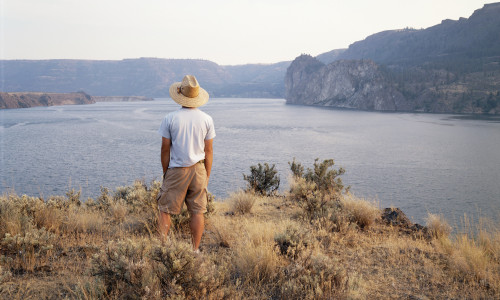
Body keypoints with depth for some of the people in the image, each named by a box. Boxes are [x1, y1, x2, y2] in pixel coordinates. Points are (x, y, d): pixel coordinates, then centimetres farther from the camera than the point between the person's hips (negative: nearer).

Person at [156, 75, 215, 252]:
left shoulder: (170, 119, -7)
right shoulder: (207, 119, -1)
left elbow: (165, 148, -3)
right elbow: (209, 150, 3)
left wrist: (165, 172, 8)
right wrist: (207, 174, 12)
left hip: (176, 171, -2)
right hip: (198, 170, 2)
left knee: (165, 209, 8)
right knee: (197, 211, 7)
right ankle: (195, 250, 11)